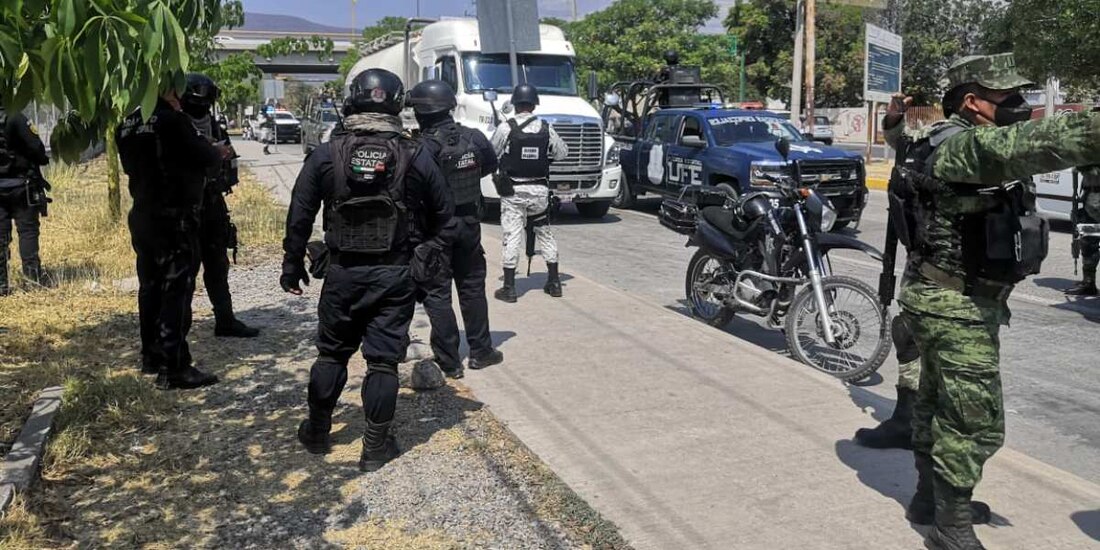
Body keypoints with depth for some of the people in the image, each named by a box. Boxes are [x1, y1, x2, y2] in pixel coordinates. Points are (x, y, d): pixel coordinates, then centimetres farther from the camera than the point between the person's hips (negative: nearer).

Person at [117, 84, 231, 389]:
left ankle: (151, 356, 28)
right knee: (176, 290, -5)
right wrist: (219, 152, 8)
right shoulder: (173, 121, -18)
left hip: (142, 216, 9)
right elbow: (204, 157, -14)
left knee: (151, 287, 17)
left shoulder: (128, 124, 7)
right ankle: (174, 368, -4)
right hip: (174, 219, -8)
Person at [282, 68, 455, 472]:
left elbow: (299, 217, 1)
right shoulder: (415, 158, -4)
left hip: (343, 273, 1)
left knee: (332, 354, 17)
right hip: (395, 275, -1)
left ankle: (317, 433, 30)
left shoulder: (326, 155, -3)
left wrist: (293, 267, 11)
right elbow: (444, 220, 1)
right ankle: (376, 448, 12)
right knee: (383, 361, 6)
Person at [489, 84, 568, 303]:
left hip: (513, 191, -3)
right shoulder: (546, 129, -1)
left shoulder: (505, 128, -9)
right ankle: (554, 282, 23)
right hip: (540, 190, 3)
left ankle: (509, 288, 2)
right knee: (545, 234, 16)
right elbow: (562, 153, 10)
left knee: (512, 236, 0)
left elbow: (492, 154, 0)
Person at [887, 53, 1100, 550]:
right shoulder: (962, 146, -22)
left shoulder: (974, 145, 13)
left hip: (956, 300, 11)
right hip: (955, 305, -11)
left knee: (937, 400, 20)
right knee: (976, 421, -5)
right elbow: (1030, 145, -40)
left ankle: (930, 494, 36)